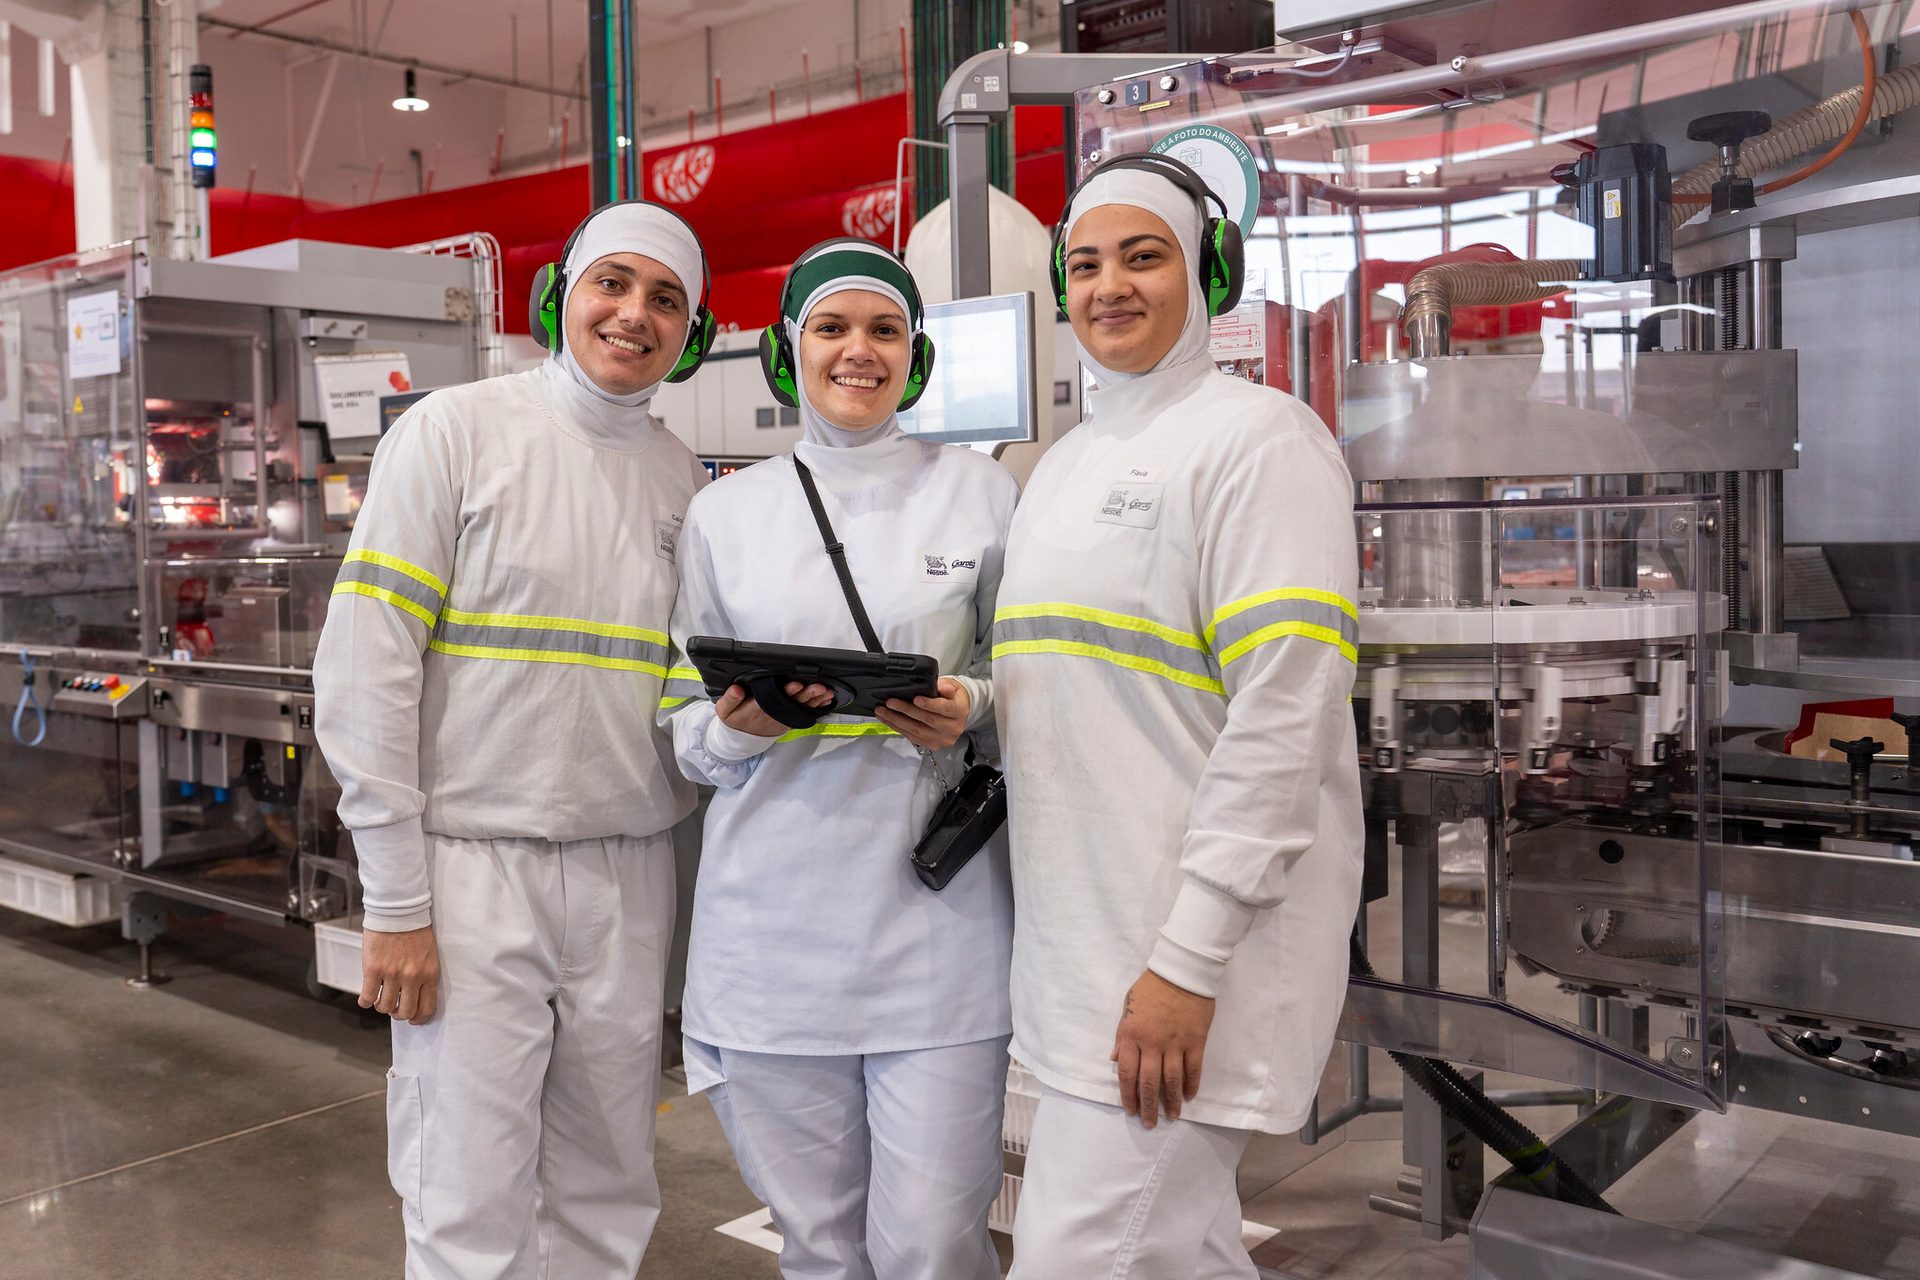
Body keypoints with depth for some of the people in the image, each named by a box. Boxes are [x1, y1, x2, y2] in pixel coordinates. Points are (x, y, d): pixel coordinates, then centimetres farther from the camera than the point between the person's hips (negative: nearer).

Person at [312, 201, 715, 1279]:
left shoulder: (684, 477, 10)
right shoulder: (456, 431, -3)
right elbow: (366, 668, -8)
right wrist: (396, 902, -10)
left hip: (630, 874, 4)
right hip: (475, 863, -4)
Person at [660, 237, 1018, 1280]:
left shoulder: (981, 494, 5)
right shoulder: (724, 512, 8)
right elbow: (679, 722, 11)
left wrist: (971, 711, -11)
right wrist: (736, 726, -11)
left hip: (936, 912, -1)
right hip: (775, 914, 2)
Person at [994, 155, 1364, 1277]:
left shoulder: (1258, 436, -9)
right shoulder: (1066, 465, 17)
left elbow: (1286, 711, -18)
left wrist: (1186, 963, -21)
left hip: (1196, 942, -8)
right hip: (1084, 940, 8)